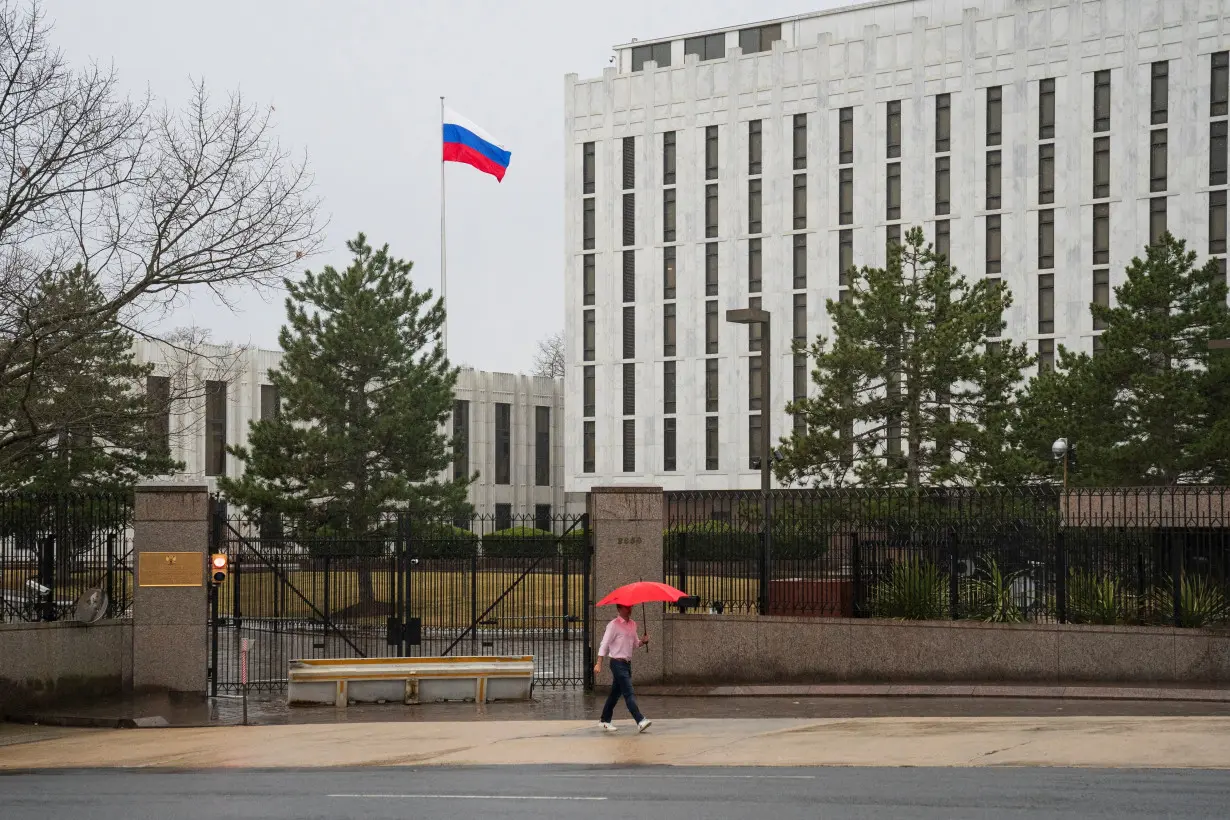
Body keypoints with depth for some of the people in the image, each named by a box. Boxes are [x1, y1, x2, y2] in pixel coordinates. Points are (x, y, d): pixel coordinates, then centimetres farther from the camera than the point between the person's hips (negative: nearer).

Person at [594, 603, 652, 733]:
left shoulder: (632, 624, 13)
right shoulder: (614, 625, -9)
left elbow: (635, 644, 21)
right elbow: (604, 644, -11)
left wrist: (643, 641, -2)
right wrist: (599, 663, -17)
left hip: (627, 663, 8)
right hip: (617, 663, -8)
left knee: (615, 693, 14)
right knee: (629, 693, -13)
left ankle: (605, 721, 23)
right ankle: (640, 721, -20)